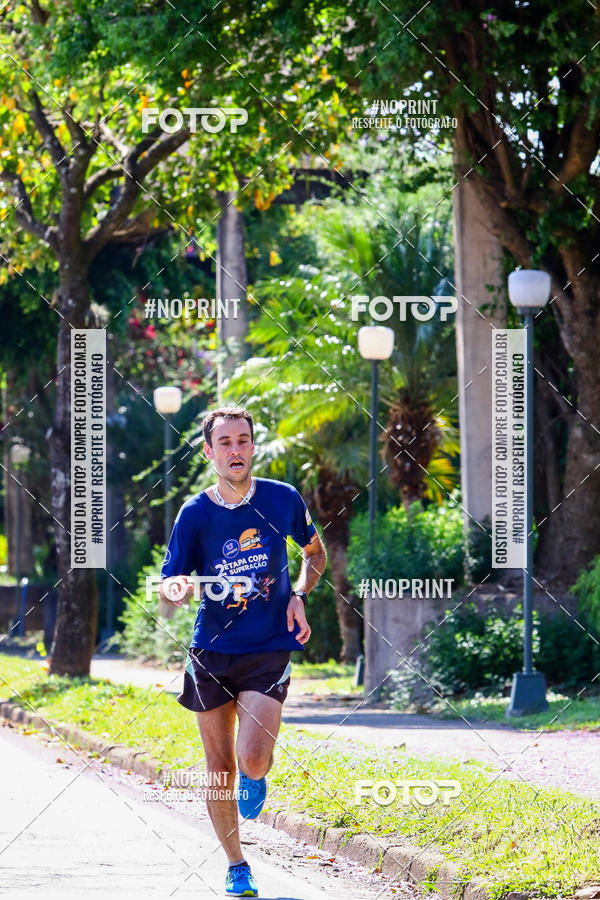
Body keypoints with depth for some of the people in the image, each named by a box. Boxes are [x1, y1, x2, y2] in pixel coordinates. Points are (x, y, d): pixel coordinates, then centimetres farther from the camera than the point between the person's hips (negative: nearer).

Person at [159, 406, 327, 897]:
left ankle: (257, 776, 20)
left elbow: (315, 552, 16)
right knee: (219, 765, 6)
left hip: (269, 651, -1)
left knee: (251, 761, -18)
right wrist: (174, 589, -29)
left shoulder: (283, 499, -3)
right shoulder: (195, 514, -4)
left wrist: (299, 596, -2)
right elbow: (169, 586, -4)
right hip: (211, 652, 1)